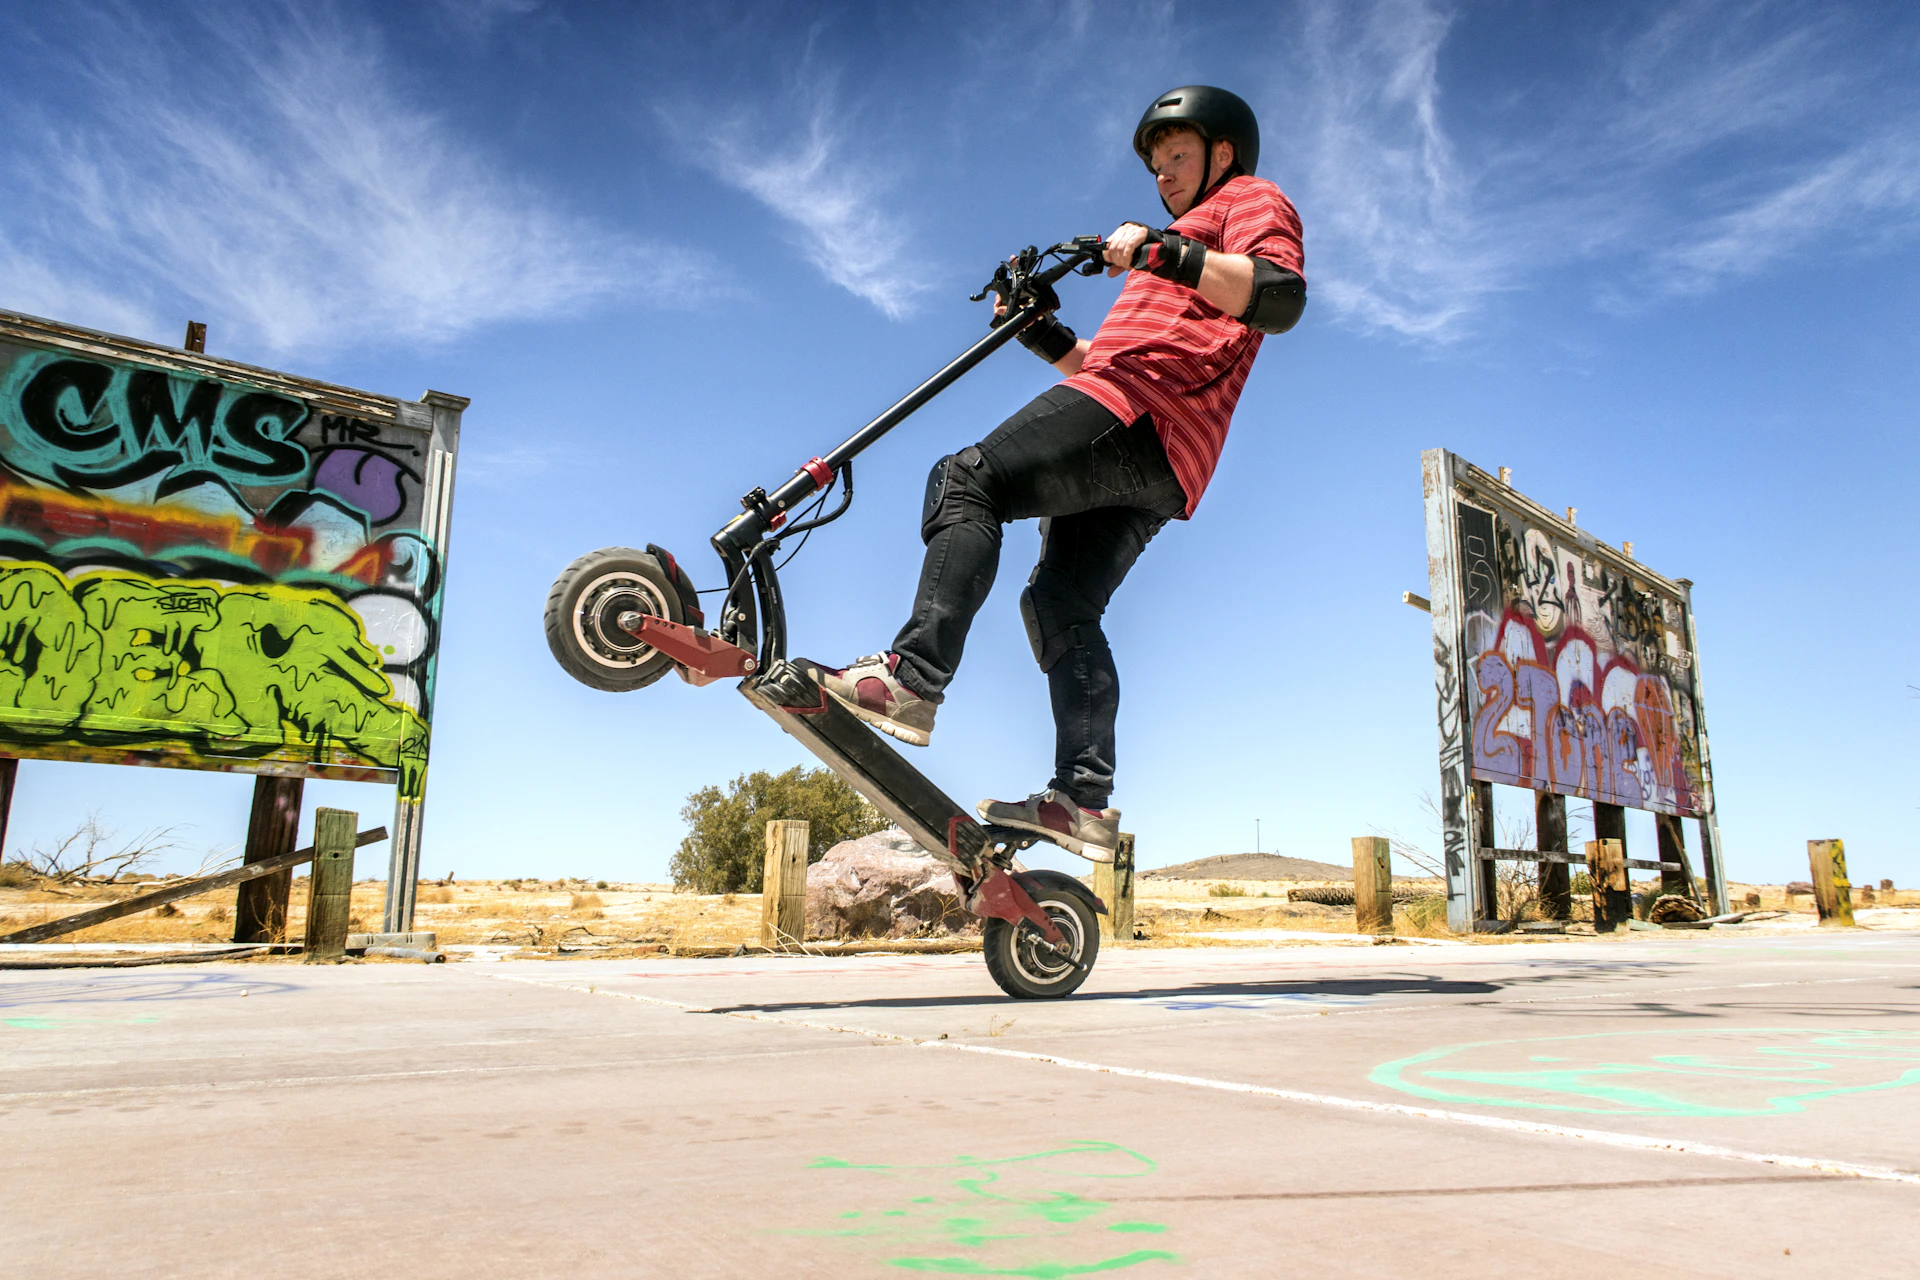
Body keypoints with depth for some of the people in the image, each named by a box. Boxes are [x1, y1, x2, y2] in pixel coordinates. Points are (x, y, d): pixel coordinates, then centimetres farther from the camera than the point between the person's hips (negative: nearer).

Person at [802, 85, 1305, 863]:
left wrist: (1163, 252, -20)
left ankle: (911, 679, -32)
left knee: (967, 480, -20)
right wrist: (1043, 335, 22)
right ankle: (1084, 802, 1)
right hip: (1158, 467, 10)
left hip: (1143, 415, -10)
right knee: (1061, 605, 4)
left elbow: (1281, 296, -11)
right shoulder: (1187, 236, 43)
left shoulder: (1251, 199, 15)